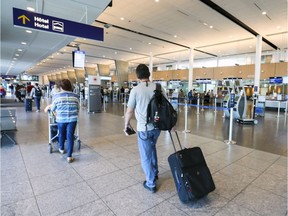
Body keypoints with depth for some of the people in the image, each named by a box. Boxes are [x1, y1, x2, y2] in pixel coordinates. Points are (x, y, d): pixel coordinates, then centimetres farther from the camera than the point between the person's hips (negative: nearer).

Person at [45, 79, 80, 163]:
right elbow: (78, 108, 6)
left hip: (61, 119, 1)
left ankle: (61, 149, 45)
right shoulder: (75, 96, -2)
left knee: (61, 134, 22)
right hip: (72, 119, 0)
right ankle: (69, 156, 8)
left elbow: (53, 108, 6)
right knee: (70, 136, 5)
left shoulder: (56, 96, -4)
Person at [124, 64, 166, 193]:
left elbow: (129, 111, -6)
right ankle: (154, 173, 41)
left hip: (143, 128, -5)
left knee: (146, 156, 11)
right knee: (152, 148, 29)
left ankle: (151, 183, 23)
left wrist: (126, 124, 11)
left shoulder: (135, 90, -12)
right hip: (157, 126, 5)